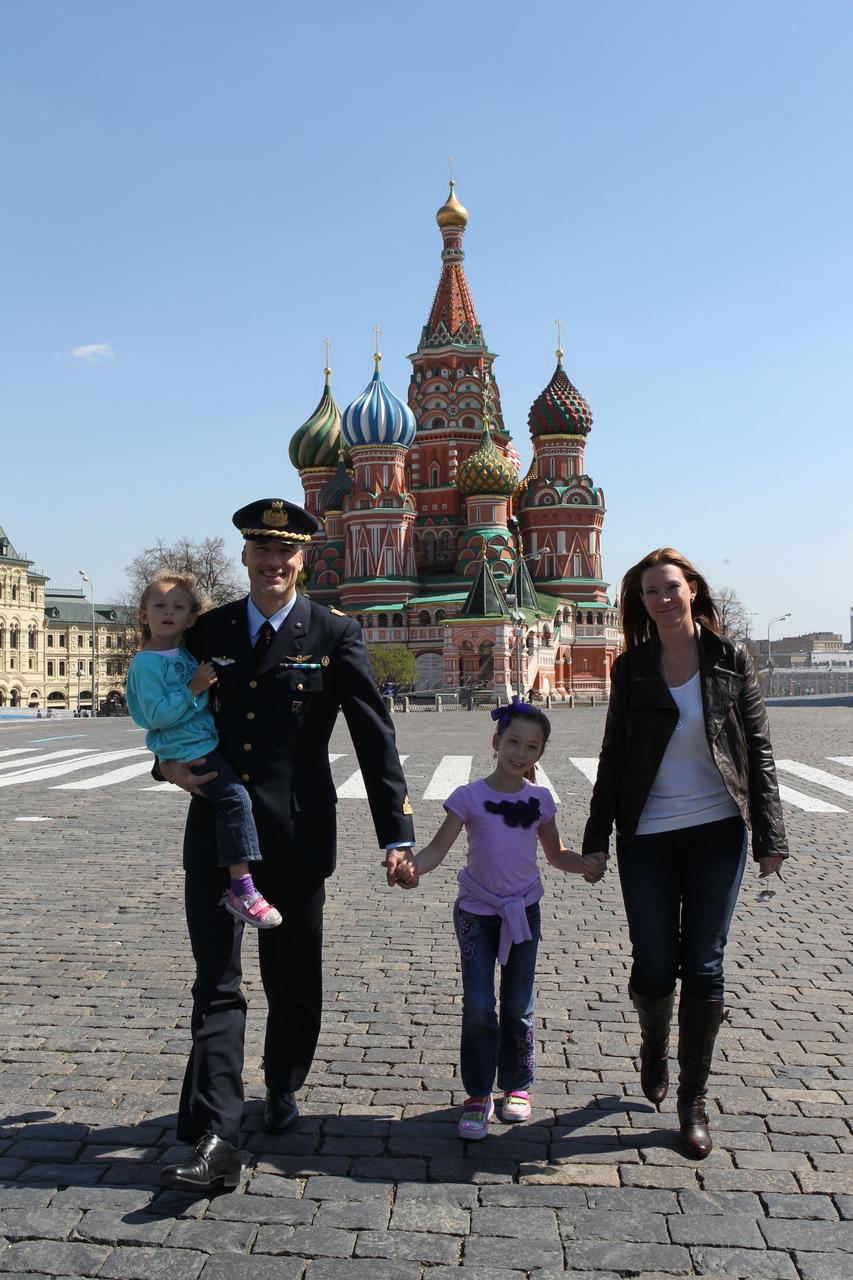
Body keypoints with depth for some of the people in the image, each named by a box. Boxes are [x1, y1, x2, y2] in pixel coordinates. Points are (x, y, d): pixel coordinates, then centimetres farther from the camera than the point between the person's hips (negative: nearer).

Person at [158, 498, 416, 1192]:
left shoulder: (334, 635, -2)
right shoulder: (208, 631, 6)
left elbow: (375, 735, -5)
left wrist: (397, 835, -10)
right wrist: (169, 762, -2)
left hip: (295, 836, -1)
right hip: (216, 832, 2)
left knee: (295, 980, 13)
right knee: (217, 985, -3)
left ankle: (283, 1089, 38)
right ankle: (216, 1140, 0)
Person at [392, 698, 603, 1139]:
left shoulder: (540, 800, 0)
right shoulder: (470, 797, -10)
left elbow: (556, 853, 9)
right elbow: (439, 846, -15)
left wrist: (584, 864, -12)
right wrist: (413, 867, -36)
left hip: (523, 911, 2)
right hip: (476, 912, -2)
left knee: (518, 1007, 9)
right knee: (478, 1006, -7)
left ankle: (517, 1085, 27)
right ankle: (478, 1095, 7)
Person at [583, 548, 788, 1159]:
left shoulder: (732, 661, -1)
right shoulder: (632, 668, 1)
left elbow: (759, 751, 1)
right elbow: (613, 758, 6)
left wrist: (770, 836, -4)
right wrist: (596, 839, 4)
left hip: (717, 833, -1)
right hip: (647, 837, 1)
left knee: (704, 968, 3)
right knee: (654, 968, 3)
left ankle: (694, 1099, 19)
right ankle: (654, 1048, 36)